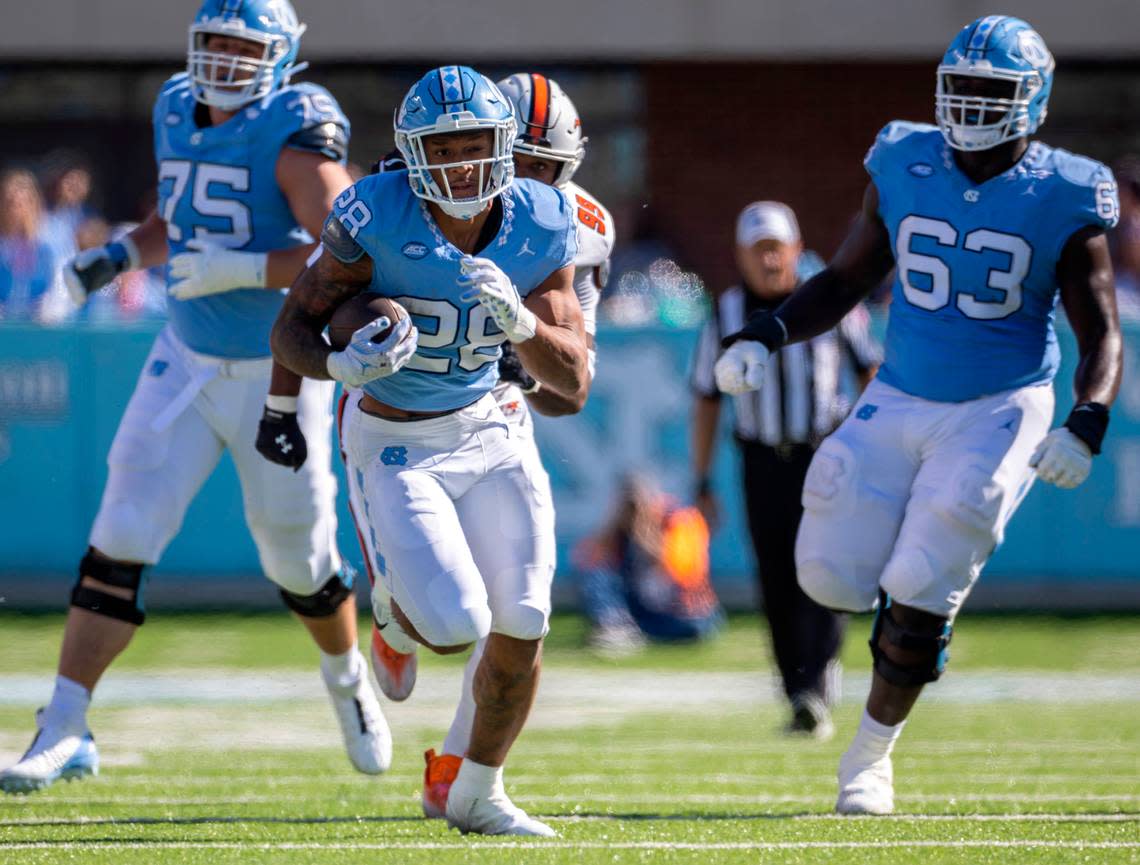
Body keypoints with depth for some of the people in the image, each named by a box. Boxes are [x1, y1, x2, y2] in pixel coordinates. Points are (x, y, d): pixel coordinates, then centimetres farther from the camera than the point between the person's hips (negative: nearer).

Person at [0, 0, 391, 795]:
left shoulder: (296, 127, -17)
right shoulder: (177, 111, 3)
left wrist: (239, 269, -31)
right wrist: (120, 255, 1)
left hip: (281, 372, -4)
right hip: (189, 361, 4)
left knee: (297, 554, 10)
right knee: (123, 535, -9)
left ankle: (347, 679, 42)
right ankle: (65, 729, -9)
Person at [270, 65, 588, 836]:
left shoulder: (539, 229, -9)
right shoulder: (377, 220, -20)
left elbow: (573, 381, -8)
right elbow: (292, 331, -11)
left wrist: (519, 320, -27)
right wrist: (341, 365, -33)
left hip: (484, 433, 4)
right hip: (395, 448, -4)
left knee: (521, 628, -6)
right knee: (455, 628, -17)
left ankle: (478, 796, 20)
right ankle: (397, 602, 23)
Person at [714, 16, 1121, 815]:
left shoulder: (1063, 200, -10)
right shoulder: (906, 168, -1)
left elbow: (1101, 337, -8)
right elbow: (847, 281, 11)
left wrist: (1087, 425, -26)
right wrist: (764, 336, -4)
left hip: (998, 411, -4)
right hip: (899, 402, 4)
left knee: (920, 592, -9)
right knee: (834, 576, -4)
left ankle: (871, 753, 11)